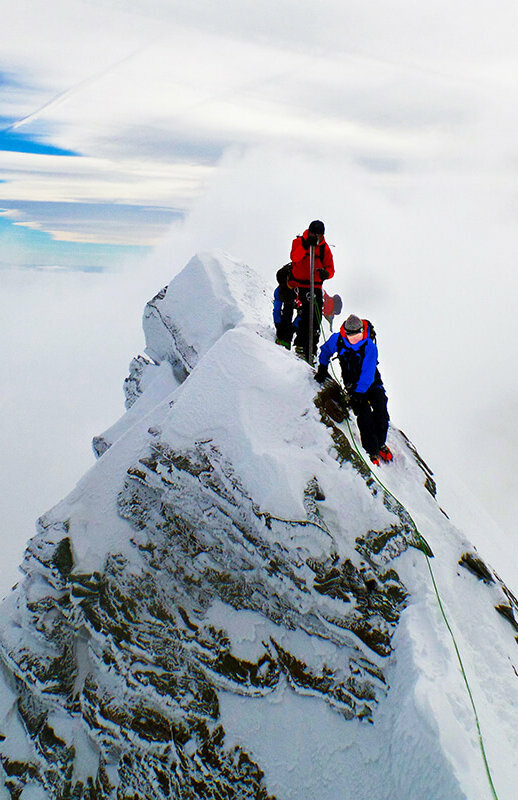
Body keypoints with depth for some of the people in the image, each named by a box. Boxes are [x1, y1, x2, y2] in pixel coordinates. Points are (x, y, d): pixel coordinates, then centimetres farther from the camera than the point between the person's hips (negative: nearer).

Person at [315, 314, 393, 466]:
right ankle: (372, 450, -10)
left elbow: (368, 372, -26)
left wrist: (359, 391, -31)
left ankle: (381, 443, 13)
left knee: (381, 414, -13)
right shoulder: (337, 339, -15)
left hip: (371, 382, -1)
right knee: (364, 415, -18)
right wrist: (322, 368, 9)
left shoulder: (370, 346, -23)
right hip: (352, 383, 1)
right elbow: (325, 350, 9)